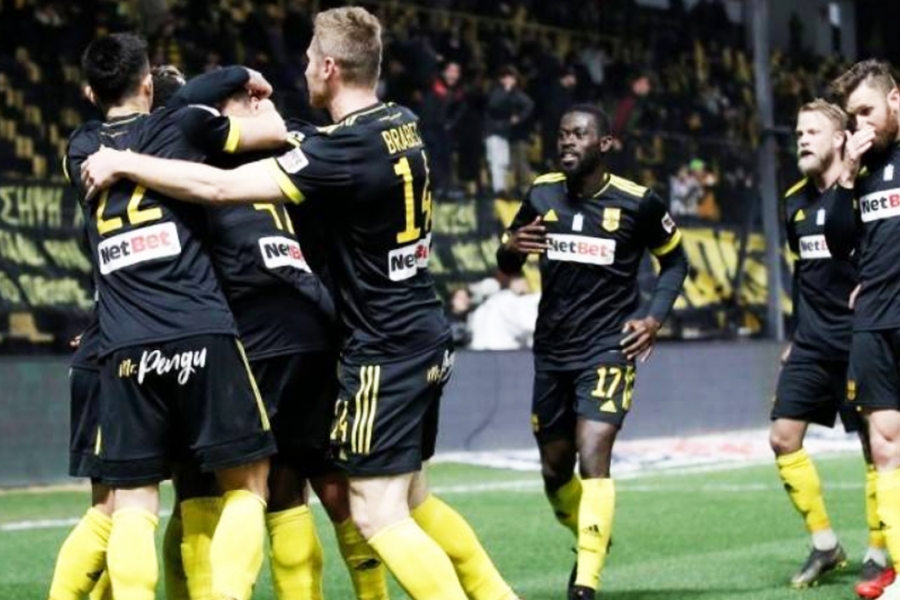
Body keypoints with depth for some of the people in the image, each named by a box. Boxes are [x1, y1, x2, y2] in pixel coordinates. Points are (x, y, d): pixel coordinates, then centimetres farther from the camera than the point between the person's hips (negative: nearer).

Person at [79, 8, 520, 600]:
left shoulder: (346, 150, -20)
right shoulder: (402, 125, 5)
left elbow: (219, 186, -21)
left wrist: (124, 163, -10)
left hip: (385, 350, -9)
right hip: (425, 338, 9)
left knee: (379, 516, -4)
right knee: (412, 498, 19)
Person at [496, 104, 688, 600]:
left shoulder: (637, 202, -7)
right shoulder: (541, 194, 1)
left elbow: (674, 261, 9)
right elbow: (507, 267, 12)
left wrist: (654, 317, -5)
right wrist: (510, 249, -12)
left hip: (608, 347, -4)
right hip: (552, 350, 4)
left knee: (593, 460, -19)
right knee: (555, 472, 12)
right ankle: (590, 540, 40)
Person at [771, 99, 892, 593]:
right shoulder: (794, 202, 10)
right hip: (812, 344, 6)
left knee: (875, 446, 0)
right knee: (783, 437, 0)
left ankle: (877, 555, 12)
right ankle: (824, 545, 12)